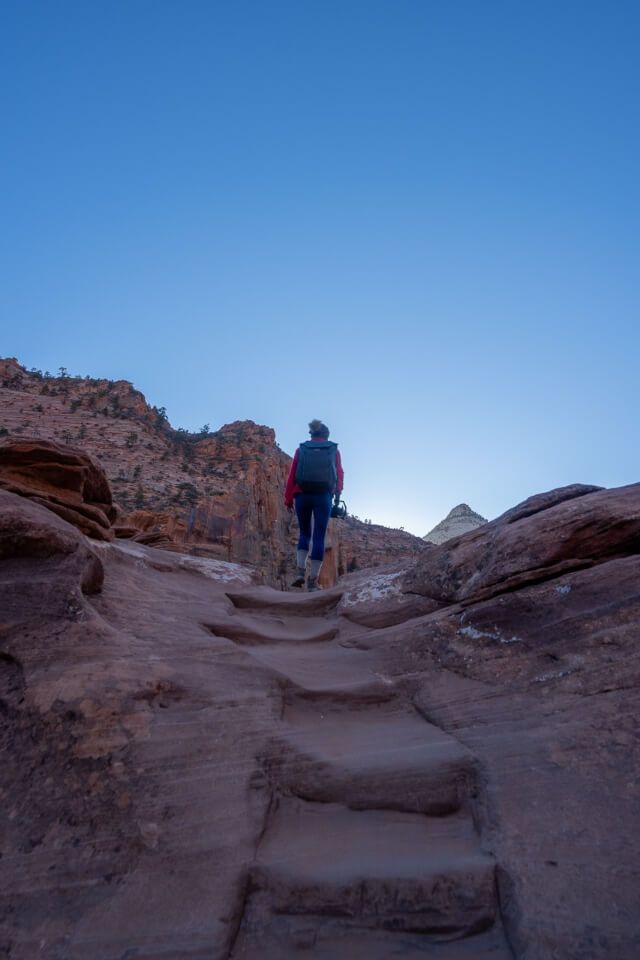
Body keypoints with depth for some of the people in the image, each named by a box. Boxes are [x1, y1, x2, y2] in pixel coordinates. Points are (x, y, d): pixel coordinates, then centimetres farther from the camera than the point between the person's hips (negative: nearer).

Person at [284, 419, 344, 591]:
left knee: (304, 533, 17)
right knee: (319, 537, 2)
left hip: (302, 495, 1)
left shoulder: (301, 449, 12)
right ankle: (313, 580, -1)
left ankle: (300, 572, 2)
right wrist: (338, 492, 7)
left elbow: (292, 475, 6)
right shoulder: (334, 450, 13)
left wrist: (288, 499, 6)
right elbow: (339, 474, 5)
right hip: (324, 496, -1)